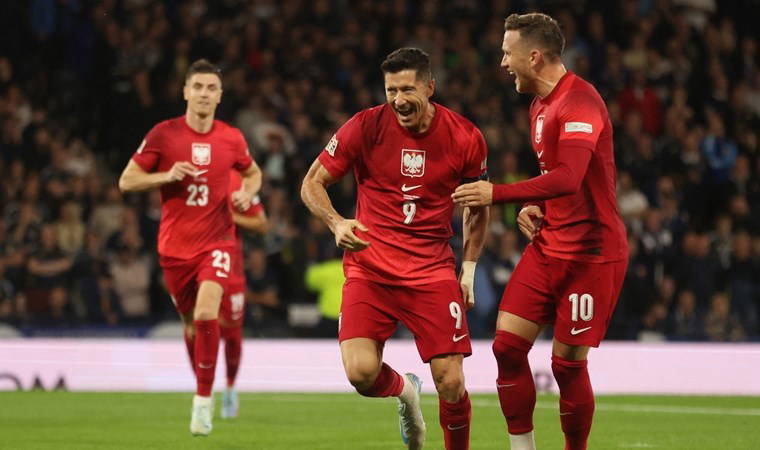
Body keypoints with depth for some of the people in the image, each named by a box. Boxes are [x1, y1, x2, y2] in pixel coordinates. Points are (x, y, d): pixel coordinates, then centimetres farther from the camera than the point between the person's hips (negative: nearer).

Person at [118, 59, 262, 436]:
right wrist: (166, 176, -17)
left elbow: (253, 173, 21)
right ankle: (202, 387, 34)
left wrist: (247, 193, -2)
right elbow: (126, 181, -2)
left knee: (207, 314, -21)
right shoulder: (163, 134, -4)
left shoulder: (231, 138, 1)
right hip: (175, 245, 1)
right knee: (190, 322, 10)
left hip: (217, 242, -1)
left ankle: (204, 399, -12)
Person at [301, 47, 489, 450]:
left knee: (451, 383, -9)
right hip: (370, 265, 0)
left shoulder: (464, 137, -2)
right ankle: (403, 390, 19)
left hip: (433, 270, 1)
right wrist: (337, 223, -17)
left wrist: (469, 267, 6)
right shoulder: (366, 126, -7)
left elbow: (477, 207, 14)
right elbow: (312, 183, 2)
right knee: (361, 373, -18)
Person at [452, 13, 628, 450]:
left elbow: (568, 178, -32)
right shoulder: (540, 105, 13)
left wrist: (497, 194, -30)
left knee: (568, 363, -5)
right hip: (548, 246, 9)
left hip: (592, 253, -9)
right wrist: (535, 207, 6)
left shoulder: (580, 102, -19)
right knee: (507, 344, -1)